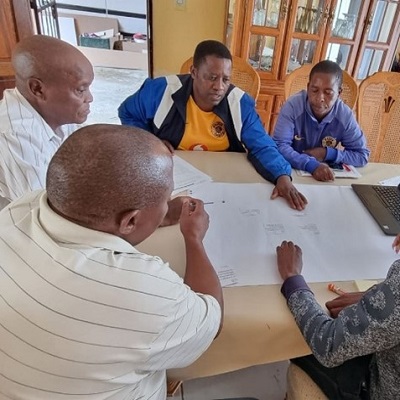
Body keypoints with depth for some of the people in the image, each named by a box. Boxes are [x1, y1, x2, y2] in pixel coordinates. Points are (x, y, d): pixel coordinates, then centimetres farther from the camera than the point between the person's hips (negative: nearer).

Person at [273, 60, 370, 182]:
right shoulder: (293, 105, -16)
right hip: (291, 170, -2)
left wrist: (327, 153, -15)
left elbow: (362, 155, -1)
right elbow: (279, 146, -24)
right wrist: (312, 165, -36)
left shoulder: (345, 115, -9)